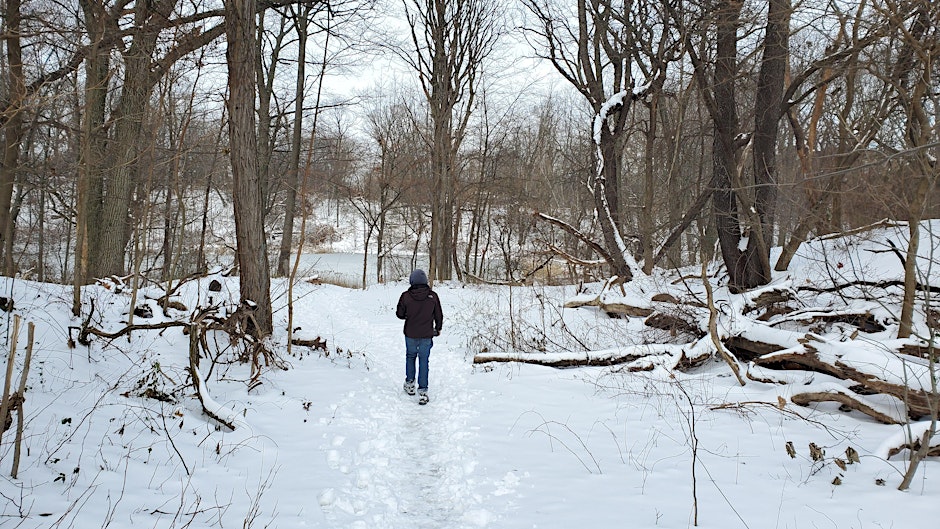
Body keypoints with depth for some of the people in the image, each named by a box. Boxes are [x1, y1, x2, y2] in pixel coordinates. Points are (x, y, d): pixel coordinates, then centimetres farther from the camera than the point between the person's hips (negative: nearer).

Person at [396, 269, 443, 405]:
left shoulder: (406, 296, -14)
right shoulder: (432, 296, -10)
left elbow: (400, 314, -4)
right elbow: (439, 315, 0)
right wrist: (438, 328, 18)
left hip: (410, 334, 0)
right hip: (427, 335, 0)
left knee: (410, 356, 23)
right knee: (424, 360, 8)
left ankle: (410, 383, 30)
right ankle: (422, 391, 5)